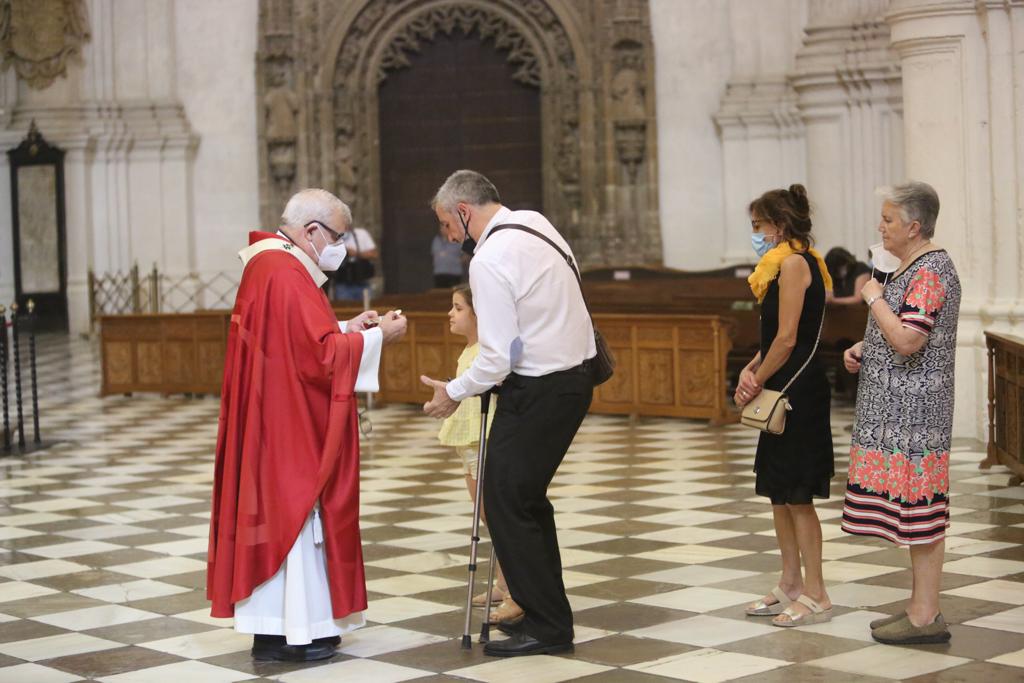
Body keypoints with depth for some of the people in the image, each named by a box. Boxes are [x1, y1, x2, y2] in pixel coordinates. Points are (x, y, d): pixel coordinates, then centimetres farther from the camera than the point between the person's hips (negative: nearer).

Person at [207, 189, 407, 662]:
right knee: (295, 513, -2)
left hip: (274, 422, 10)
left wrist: (346, 328, 11)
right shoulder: (286, 274, -19)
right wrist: (375, 337, -12)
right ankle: (296, 631, 5)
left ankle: (271, 628, 17)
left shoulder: (269, 264, 13)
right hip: (290, 425, -10)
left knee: (275, 511, 12)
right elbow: (320, 355, -22)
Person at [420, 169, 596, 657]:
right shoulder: (536, 223, 8)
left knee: (506, 501, -2)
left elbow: (497, 357, -21)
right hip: (575, 374, 9)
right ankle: (546, 613, 26)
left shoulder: (490, 261, -19)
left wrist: (454, 392, -4)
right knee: (527, 496, 18)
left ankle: (546, 627, 2)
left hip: (538, 389, -9)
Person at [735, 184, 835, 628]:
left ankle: (815, 595, 2)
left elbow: (787, 339, -18)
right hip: (785, 391, 10)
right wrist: (752, 370, 1)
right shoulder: (786, 264, 17)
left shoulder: (794, 263, -14)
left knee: (796, 494, -4)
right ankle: (791, 586, 23)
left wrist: (757, 383, -8)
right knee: (779, 491, 14)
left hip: (798, 391, -10)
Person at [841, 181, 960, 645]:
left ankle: (926, 617, -1)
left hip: (914, 410, -10)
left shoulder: (930, 271, -17)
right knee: (912, 504, 13)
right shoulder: (914, 267, 16)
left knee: (919, 505, -6)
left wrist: (875, 297, -14)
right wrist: (863, 349, 10)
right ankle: (920, 606, 20)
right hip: (900, 411, 10)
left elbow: (908, 340, -26)